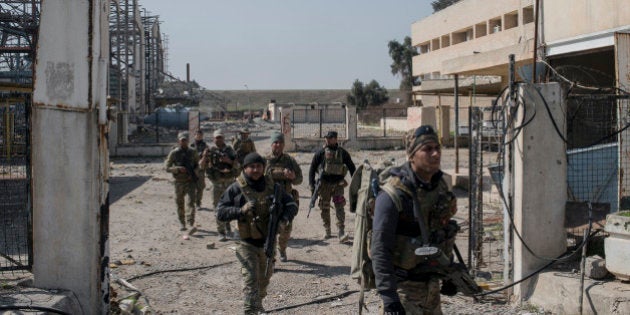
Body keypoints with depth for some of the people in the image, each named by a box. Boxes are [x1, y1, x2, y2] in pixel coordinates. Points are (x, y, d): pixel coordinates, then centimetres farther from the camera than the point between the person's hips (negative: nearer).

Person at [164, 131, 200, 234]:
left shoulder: (192, 152, 4)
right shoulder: (173, 153, -1)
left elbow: (197, 164, 18)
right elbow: (167, 168, -2)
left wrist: (194, 171, -2)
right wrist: (178, 169, -18)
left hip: (190, 181, -1)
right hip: (179, 182, 1)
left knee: (190, 202, -15)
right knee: (179, 203, 10)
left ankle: (191, 225, -25)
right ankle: (182, 223, 27)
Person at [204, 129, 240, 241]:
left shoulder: (229, 150, 5)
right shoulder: (211, 151, 1)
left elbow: (237, 165, 2)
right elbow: (202, 166, -3)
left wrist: (229, 161, -16)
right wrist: (205, 158, -23)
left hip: (229, 182, 1)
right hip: (216, 183, -1)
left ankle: (228, 227, 30)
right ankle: (221, 233, 4)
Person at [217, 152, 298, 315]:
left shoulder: (272, 186, 0)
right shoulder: (236, 189, -10)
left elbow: (291, 205, 5)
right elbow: (221, 212, -11)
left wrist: (285, 218, -15)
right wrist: (241, 210, -26)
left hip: (268, 243, 4)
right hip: (247, 244, -4)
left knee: (264, 279, 20)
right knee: (250, 279, -12)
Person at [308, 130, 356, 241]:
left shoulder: (342, 153, 3)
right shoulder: (320, 153, 0)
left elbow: (351, 167, 11)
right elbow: (312, 168, 3)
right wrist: (312, 185, -3)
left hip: (338, 183, -1)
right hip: (324, 184, 1)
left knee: (339, 207, -12)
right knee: (325, 208, 8)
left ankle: (341, 233, -18)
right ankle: (327, 230, 25)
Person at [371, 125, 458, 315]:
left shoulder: (440, 185, 4)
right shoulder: (393, 195, -20)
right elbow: (380, 250, -22)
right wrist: (388, 297, -26)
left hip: (431, 283, 8)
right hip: (404, 286, -8)